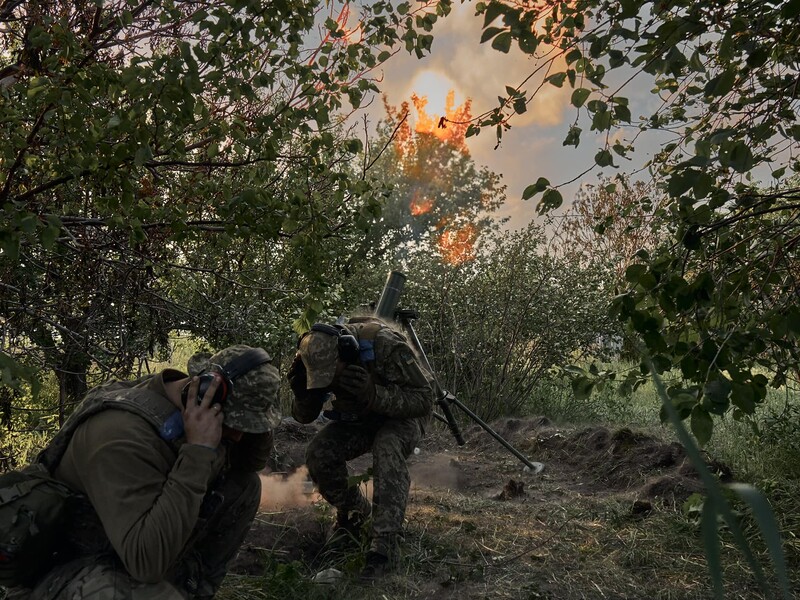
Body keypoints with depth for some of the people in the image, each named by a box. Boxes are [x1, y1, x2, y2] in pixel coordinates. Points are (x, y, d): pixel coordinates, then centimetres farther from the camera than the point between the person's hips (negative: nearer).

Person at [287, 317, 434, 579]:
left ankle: (386, 544, -30)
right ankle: (354, 512, 8)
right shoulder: (320, 358, -19)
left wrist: (374, 394, -46)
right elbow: (304, 417, -8)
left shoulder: (386, 345, -35)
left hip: (403, 414, -4)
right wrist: (302, 393, -32)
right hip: (359, 417, 5)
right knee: (318, 452, -20)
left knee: (387, 449, -36)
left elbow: (424, 399, -32)